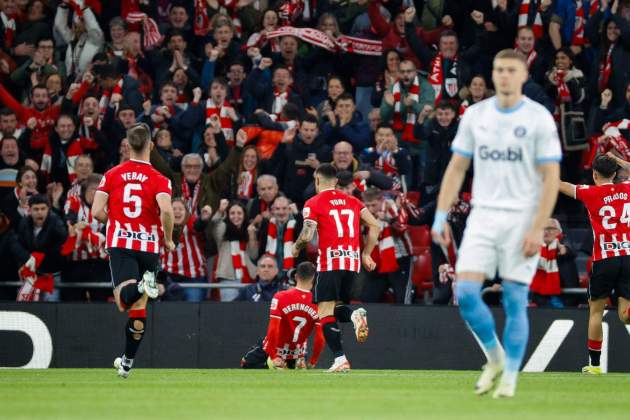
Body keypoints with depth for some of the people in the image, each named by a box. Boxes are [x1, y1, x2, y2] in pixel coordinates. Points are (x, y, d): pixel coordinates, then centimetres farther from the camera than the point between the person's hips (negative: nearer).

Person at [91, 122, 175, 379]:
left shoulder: (112, 175, 5)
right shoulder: (159, 179, -1)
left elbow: (97, 212, -2)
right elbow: (166, 210, -19)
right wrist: (168, 240, -2)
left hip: (120, 243, 0)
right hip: (149, 245, 0)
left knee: (125, 302, -16)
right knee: (139, 308, 12)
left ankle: (141, 287, -49)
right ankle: (127, 362, 20)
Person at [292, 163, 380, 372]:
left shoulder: (313, 203, 0)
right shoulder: (352, 201, 16)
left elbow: (307, 235, -11)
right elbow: (375, 226, 11)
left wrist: (296, 248, 9)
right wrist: (366, 254, 17)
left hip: (329, 263, -5)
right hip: (352, 262, 5)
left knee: (325, 314, -3)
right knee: (337, 308, 19)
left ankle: (340, 359, -16)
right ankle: (356, 314, -16)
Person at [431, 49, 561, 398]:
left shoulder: (539, 119, -5)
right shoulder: (475, 115, 7)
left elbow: (551, 178, -7)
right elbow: (457, 168, 13)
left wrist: (537, 229, -14)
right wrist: (440, 216, 5)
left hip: (521, 220, -3)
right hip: (483, 216, 3)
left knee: (514, 301, -3)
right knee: (466, 292, -8)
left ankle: (509, 378, 7)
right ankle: (494, 358, 14)